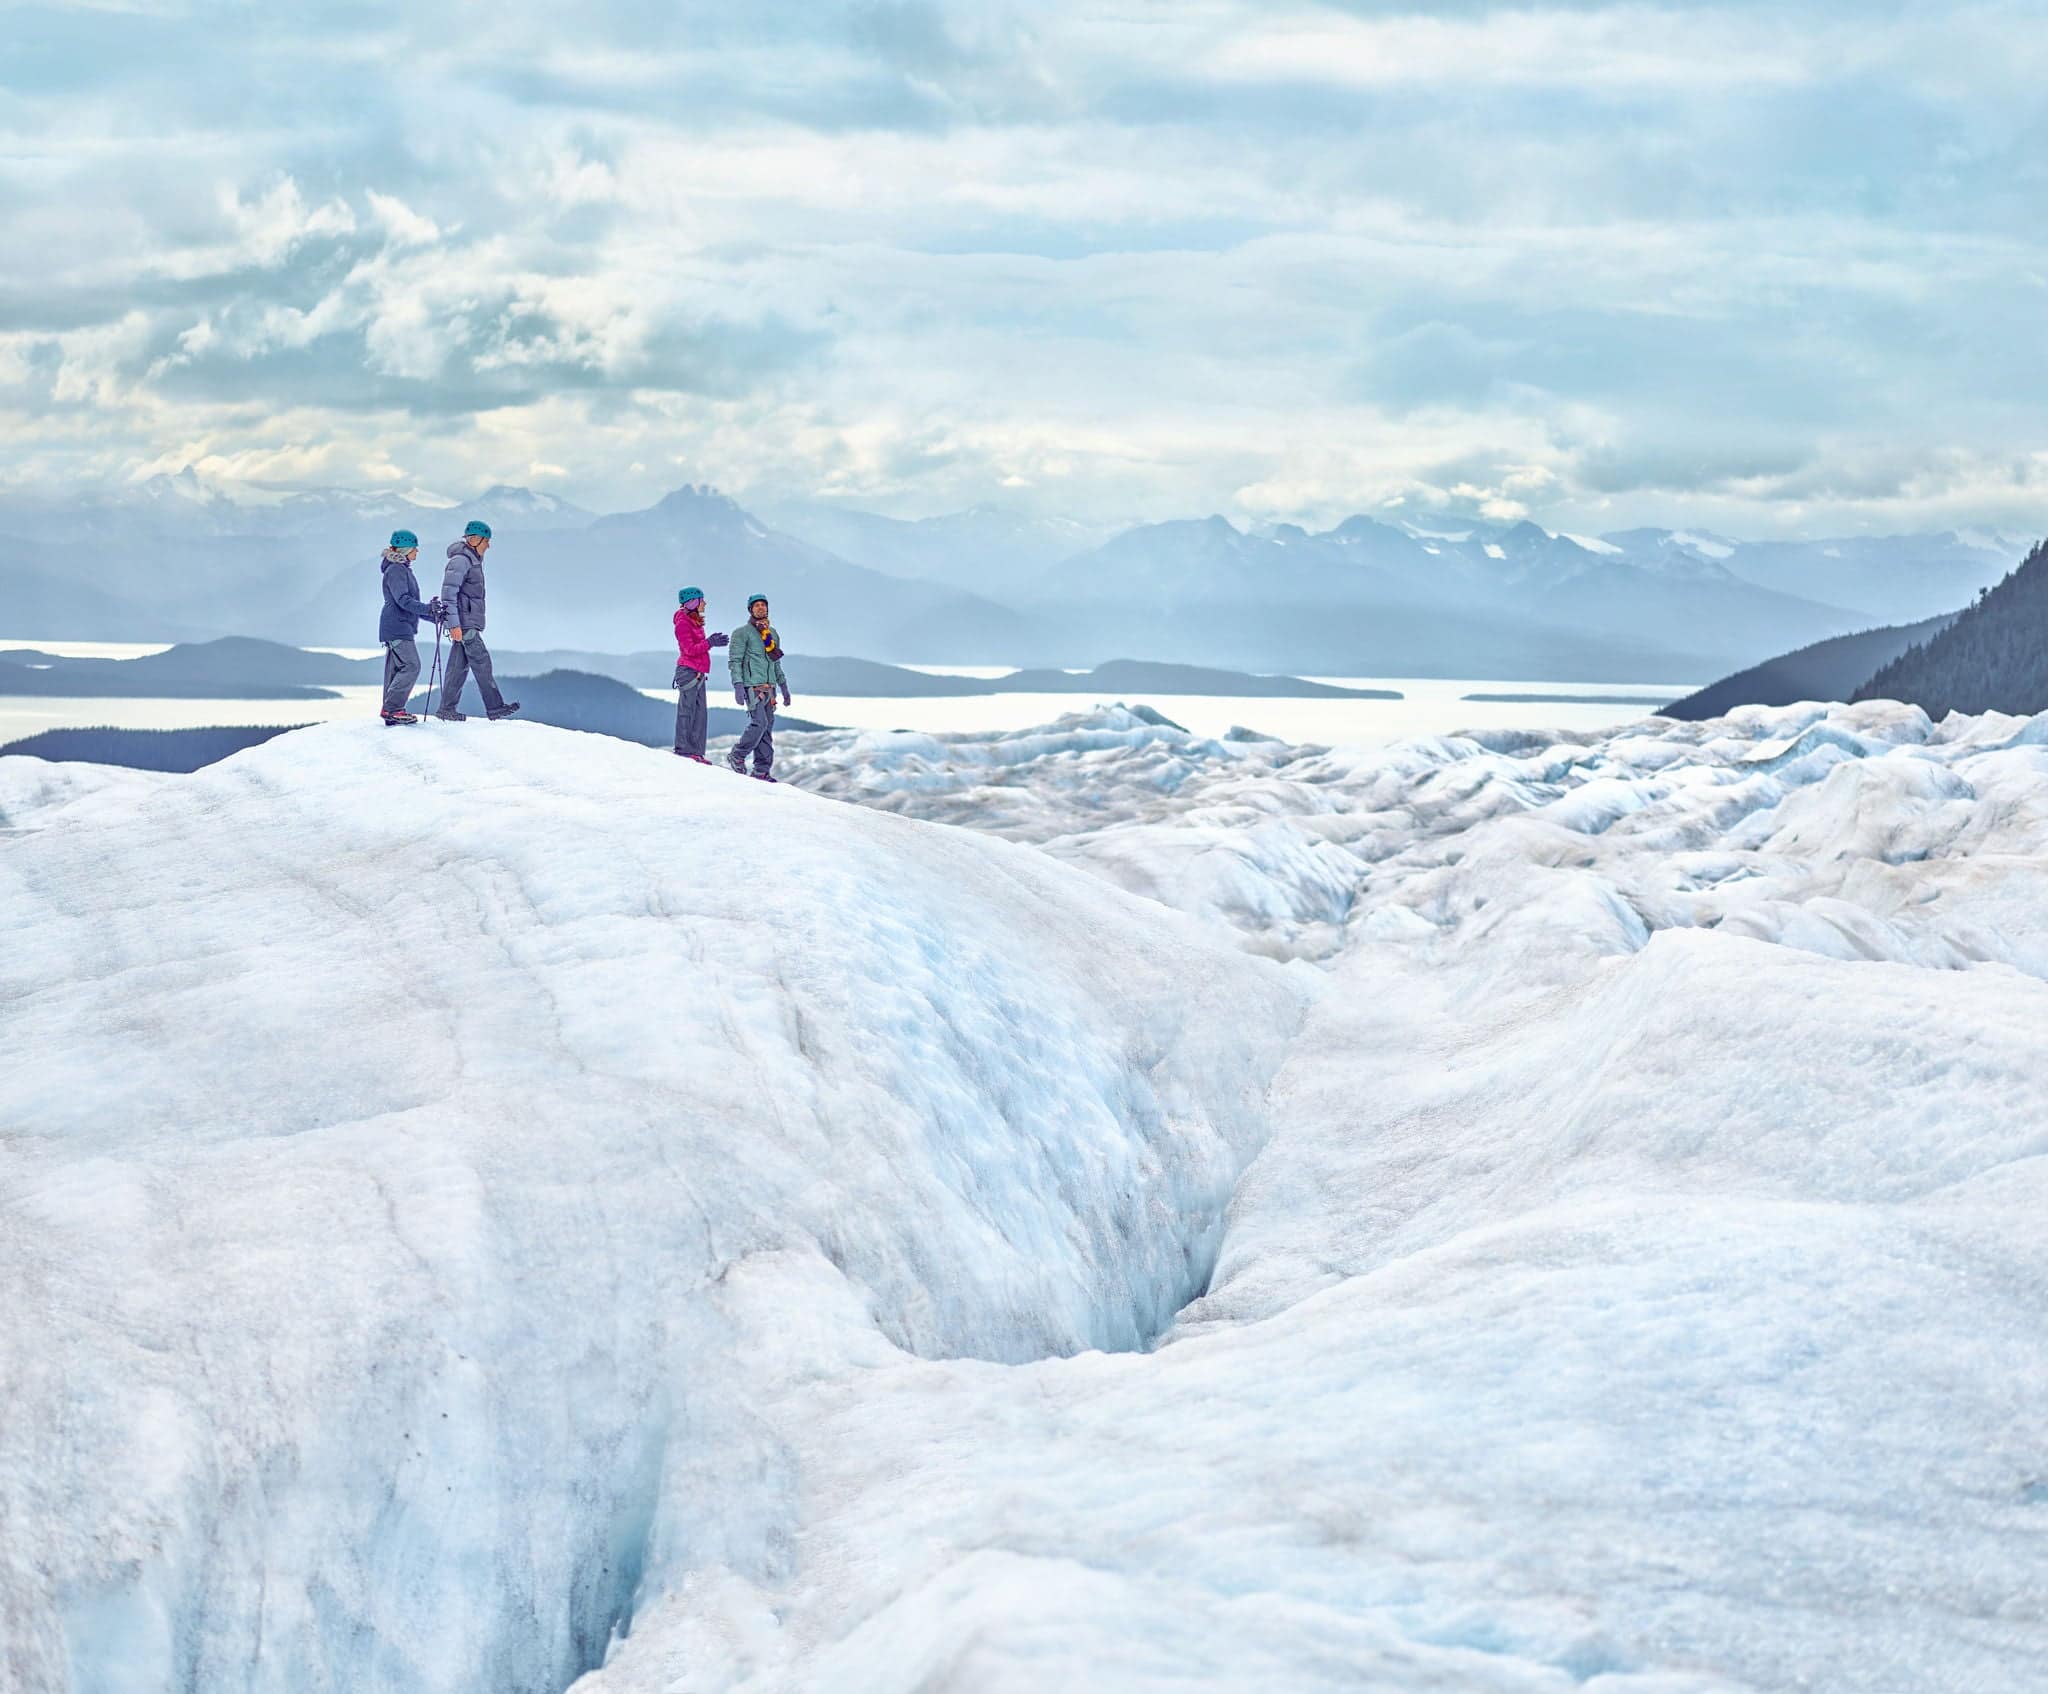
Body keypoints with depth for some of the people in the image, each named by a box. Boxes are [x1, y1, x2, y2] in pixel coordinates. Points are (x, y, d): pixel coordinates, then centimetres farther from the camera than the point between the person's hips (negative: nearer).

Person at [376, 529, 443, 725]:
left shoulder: (403, 570, 21)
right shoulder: (395, 570, -11)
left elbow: (409, 603, 27)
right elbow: (403, 600, -22)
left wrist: (433, 616, 23)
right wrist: (427, 608, -30)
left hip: (402, 627, 11)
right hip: (397, 628, -11)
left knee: (395, 669, 8)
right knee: (411, 666, -15)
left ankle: (391, 713, 8)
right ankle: (392, 708, -17)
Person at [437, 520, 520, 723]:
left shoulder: (473, 560, 20)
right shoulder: (460, 560, -12)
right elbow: (449, 592, -18)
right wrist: (453, 624, -24)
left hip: (469, 623, 10)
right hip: (464, 622, -10)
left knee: (460, 664, 8)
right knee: (481, 661, -11)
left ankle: (447, 708, 9)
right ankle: (494, 707, -12)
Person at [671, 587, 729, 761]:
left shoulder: (694, 622, 18)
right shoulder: (683, 623, -10)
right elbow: (689, 650, -16)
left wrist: (711, 640, 7)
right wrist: (710, 643, -18)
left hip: (698, 673, 9)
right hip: (688, 671, -9)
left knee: (700, 714, 6)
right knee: (687, 711, -7)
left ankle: (696, 751, 7)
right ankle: (683, 749, -5)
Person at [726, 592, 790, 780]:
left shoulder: (772, 633, 19)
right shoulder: (742, 633, -2)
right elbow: (734, 660, -7)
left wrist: (784, 687, 21)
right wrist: (738, 685, -17)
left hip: (769, 687, 7)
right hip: (752, 685, -7)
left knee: (768, 727, 2)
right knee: (759, 723, -18)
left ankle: (762, 770, 4)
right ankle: (737, 756, -3)